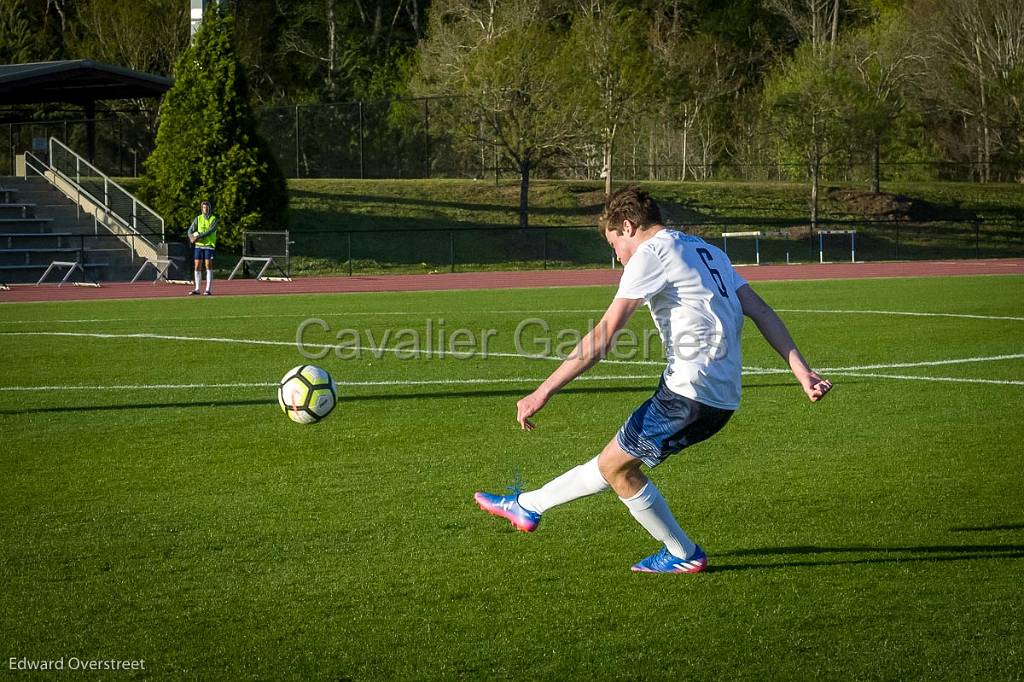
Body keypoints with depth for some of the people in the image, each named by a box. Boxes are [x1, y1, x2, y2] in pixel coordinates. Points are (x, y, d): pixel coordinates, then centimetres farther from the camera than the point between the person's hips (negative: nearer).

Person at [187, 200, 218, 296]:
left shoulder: (213, 219, -3)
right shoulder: (198, 219, 8)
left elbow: (210, 231, -17)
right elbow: (190, 230, 4)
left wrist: (199, 236, -24)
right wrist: (192, 237, -18)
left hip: (209, 245, -4)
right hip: (199, 245, 4)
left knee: (208, 266, -7)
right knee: (197, 266, 2)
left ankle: (209, 290, -5)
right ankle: (197, 289, 8)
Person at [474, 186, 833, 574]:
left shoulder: (649, 254, -6)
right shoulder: (707, 251, 20)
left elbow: (604, 336, -12)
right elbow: (761, 312, 13)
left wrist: (544, 392, -12)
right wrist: (801, 371, 10)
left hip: (690, 391, -9)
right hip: (723, 398, 9)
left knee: (616, 466, 7)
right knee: (616, 459, 17)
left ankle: (684, 555, 17)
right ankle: (528, 506, 28)